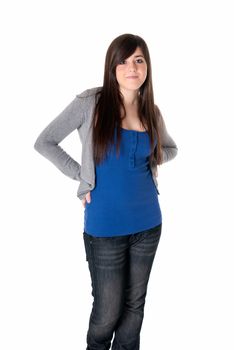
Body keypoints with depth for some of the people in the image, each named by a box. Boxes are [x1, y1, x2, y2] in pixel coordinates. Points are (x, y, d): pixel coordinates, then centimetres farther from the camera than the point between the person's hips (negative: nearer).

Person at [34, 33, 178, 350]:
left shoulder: (152, 111, 4)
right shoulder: (90, 103, -8)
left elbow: (171, 148, 23)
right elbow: (44, 142, -6)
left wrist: (152, 161, 3)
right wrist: (81, 175, -10)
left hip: (148, 223, 4)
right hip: (105, 227, -4)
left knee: (135, 305, 16)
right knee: (107, 312, 7)